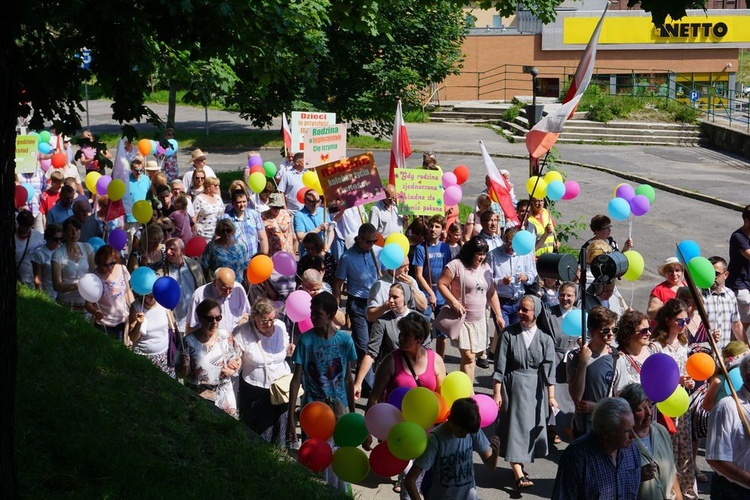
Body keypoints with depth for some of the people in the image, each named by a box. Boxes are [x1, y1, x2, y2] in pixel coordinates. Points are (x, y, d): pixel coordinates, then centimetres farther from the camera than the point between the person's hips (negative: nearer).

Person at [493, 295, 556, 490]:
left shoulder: (545, 339, 0)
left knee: (531, 426, 5)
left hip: (535, 389, 2)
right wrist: (497, 393, -5)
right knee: (515, 425, -5)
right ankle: (519, 475, -8)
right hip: (513, 386, -2)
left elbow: (548, 369, -2)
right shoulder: (508, 333, -4)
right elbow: (500, 366, -3)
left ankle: (520, 465, 22)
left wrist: (551, 396, -8)